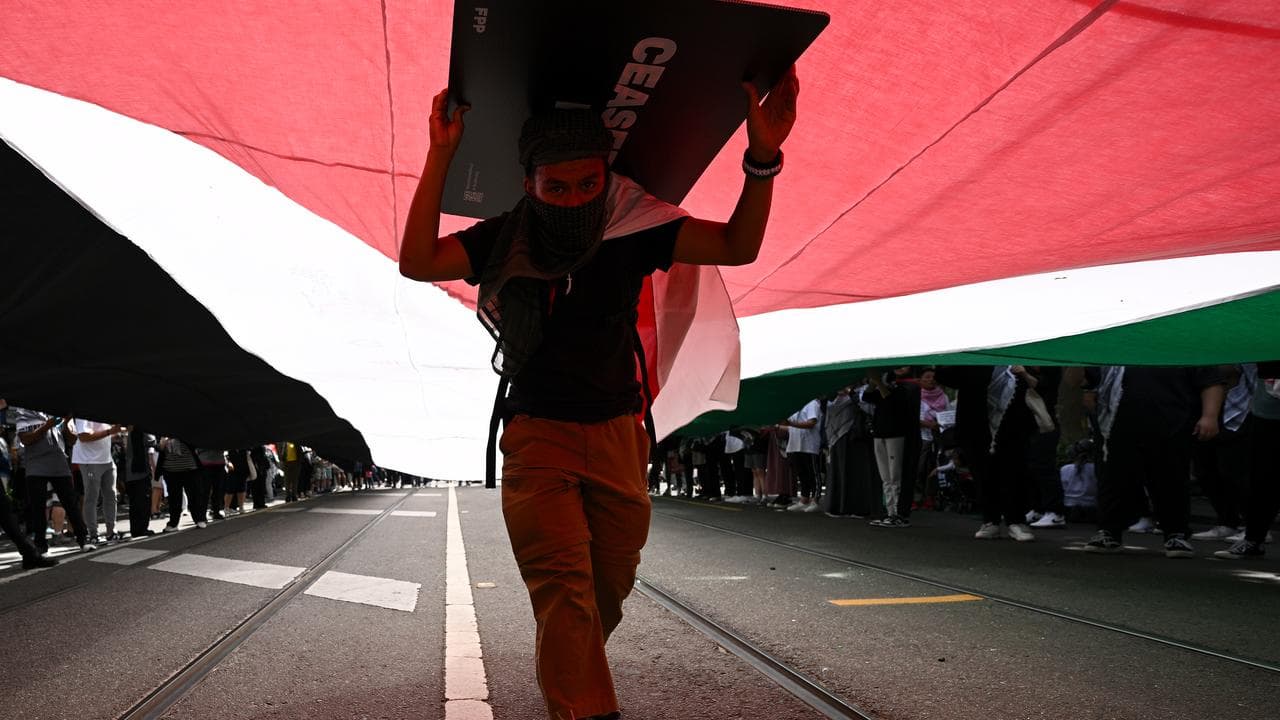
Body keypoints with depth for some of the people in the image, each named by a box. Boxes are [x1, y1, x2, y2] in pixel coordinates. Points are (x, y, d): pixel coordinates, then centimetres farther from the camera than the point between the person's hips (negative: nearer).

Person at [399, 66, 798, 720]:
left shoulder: (631, 227, -2)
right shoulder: (506, 238, -3)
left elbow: (737, 246, -7)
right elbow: (417, 262, -15)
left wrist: (762, 157, -22)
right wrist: (441, 157, -19)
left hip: (618, 436, 2)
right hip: (537, 436, -2)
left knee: (610, 587, 13)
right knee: (564, 585, -17)